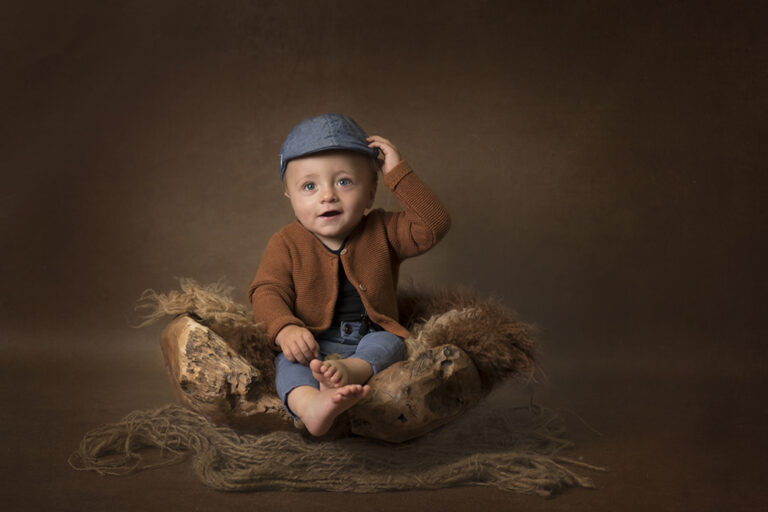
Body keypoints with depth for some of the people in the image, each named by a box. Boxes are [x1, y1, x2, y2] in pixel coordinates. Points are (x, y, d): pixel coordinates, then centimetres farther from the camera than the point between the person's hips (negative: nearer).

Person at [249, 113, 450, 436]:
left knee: (389, 344, -30)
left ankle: (351, 371, -58)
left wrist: (397, 174, -9)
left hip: (371, 339, 2)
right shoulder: (286, 244, 2)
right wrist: (284, 328, -32)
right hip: (311, 341, -1)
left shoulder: (382, 232, 5)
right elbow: (267, 291, -9)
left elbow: (433, 226, -7)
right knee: (288, 359, -32)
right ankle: (309, 404, -62)